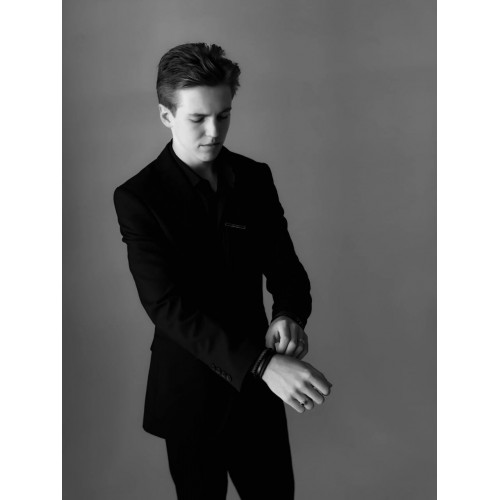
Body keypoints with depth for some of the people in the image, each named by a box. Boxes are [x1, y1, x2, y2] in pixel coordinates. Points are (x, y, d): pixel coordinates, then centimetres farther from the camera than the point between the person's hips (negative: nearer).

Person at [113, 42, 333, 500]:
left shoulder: (256, 178, 0)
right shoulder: (138, 197, -14)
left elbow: (284, 263, 3)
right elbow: (167, 306, -23)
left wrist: (289, 315, -21)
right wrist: (262, 363, -33)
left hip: (259, 379, 4)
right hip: (190, 389, -3)